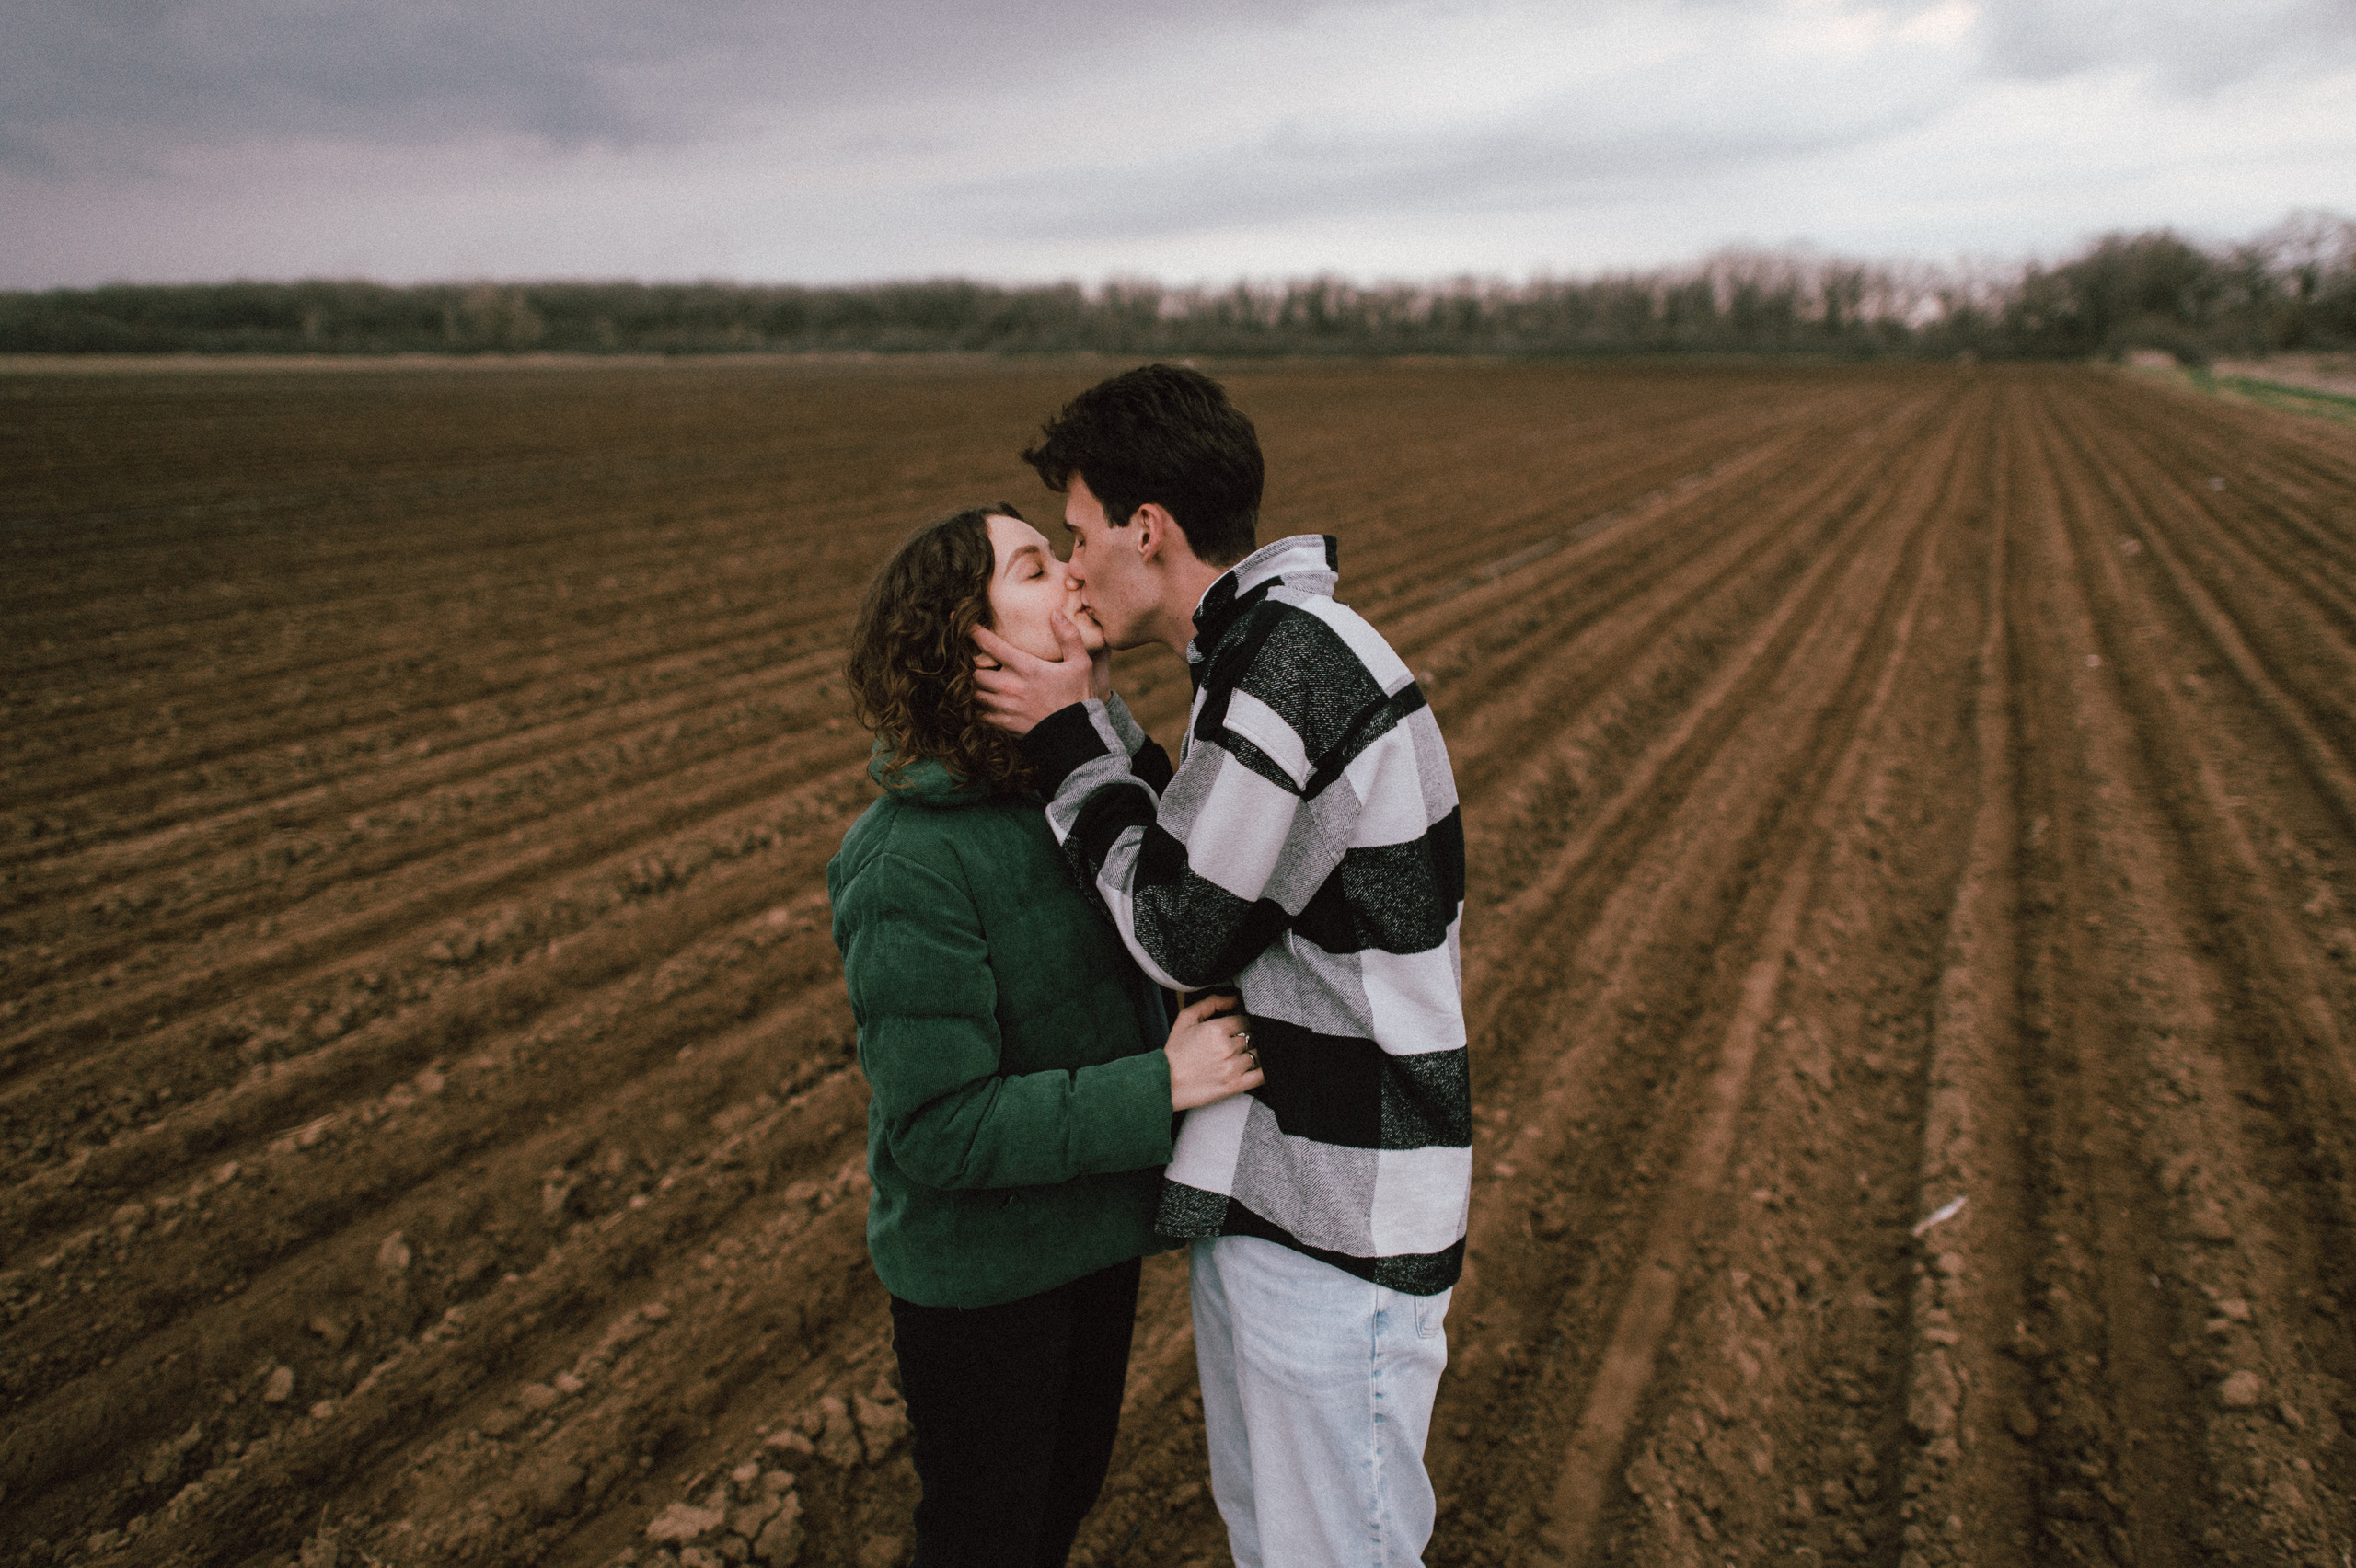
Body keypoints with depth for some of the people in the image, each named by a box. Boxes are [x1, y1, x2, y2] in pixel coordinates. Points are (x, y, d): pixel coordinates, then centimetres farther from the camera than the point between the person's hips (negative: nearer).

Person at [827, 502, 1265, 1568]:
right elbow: (939, 1129, -28)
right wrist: (1160, 1087, -30)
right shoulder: (910, 864, -29)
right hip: (980, 1269, -7)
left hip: (1092, 1221, 7)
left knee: (1070, 1477, 29)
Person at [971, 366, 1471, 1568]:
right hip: (1261, 1186, 10)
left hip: (1336, 1231, -10)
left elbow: (1183, 932, -18)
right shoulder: (1259, 653, 8)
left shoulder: (1290, 665, -24)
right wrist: (1084, 726, 5)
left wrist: (1069, 738, -10)